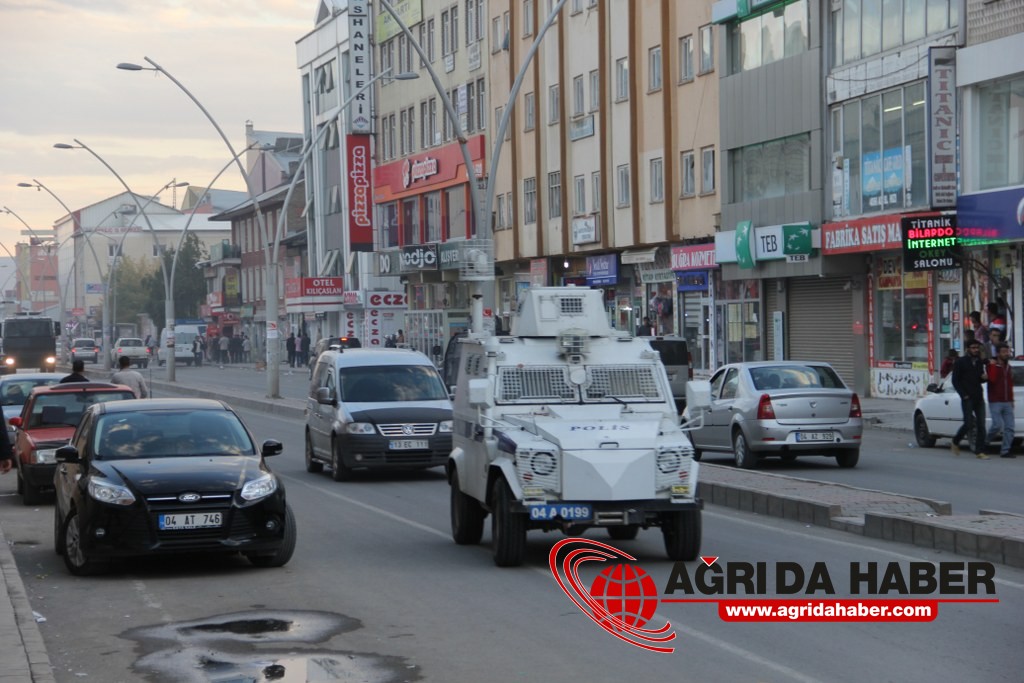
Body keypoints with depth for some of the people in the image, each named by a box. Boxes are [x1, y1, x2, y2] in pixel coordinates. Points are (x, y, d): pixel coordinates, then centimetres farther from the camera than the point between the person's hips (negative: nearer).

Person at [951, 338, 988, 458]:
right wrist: (964, 395, -11)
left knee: (981, 425, -1)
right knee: (968, 424, -9)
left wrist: (984, 377, -1)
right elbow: (955, 381, -3)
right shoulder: (960, 362, -2)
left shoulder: (980, 362, 14)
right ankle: (955, 443, 15)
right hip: (967, 399, -5)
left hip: (979, 398, 5)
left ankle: (980, 451, 3)